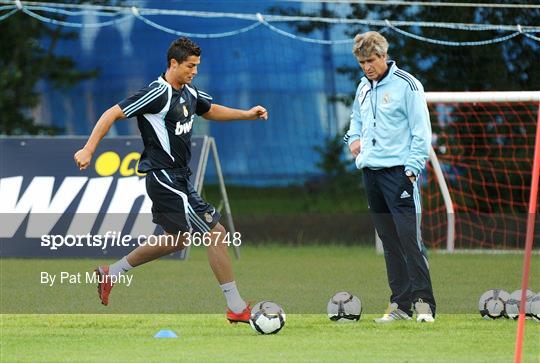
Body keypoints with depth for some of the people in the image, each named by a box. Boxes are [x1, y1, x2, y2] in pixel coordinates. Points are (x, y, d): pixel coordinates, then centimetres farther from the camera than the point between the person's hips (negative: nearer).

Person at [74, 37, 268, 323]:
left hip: (178, 178, 10)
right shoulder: (158, 93, -18)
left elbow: (211, 111, 28)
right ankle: (236, 308, -3)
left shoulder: (188, 93, 8)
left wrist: (247, 114, 15)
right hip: (165, 178, -10)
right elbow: (112, 114, -18)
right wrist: (88, 150, -23)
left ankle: (111, 273, 31)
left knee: (178, 240, 23)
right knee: (216, 234, -9)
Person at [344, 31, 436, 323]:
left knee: (409, 237, -13)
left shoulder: (406, 85, -6)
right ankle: (400, 304, 9)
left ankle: (423, 302, -13)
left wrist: (412, 168, -13)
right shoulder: (364, 88, 15)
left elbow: (422, 131, -8)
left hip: (399, 171, -7)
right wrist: (353, 138, 12)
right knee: (389, 241, 7)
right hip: (371, 170, 7)